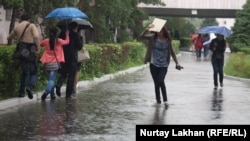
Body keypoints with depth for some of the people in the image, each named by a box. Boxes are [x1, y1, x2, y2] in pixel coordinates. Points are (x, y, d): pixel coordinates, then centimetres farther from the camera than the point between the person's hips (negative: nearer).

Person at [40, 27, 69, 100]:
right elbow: (67, 41, 11)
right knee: (52, 79, -7)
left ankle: (52, 94, 18)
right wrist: (67, 34, 27)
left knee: (50, 79, 17)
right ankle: (47, 92, -29)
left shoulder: (46, 41, 1)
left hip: (47, 63, 4)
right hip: (55, 63, -3)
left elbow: (40, 44, 21)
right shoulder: (59, 41, -6)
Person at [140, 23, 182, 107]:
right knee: (156, 83, 5)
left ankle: (165, 100, -5)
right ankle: (158, 101, 19)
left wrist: (177, 63, 7)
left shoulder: (168, 40, -1)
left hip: (164, 65, -1)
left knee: (161, 81, -19)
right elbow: (141, 36, -16)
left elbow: (171, 52, 11)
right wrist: (147, 29, -30)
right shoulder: (153, 37, -3)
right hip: (154, 64, 1)